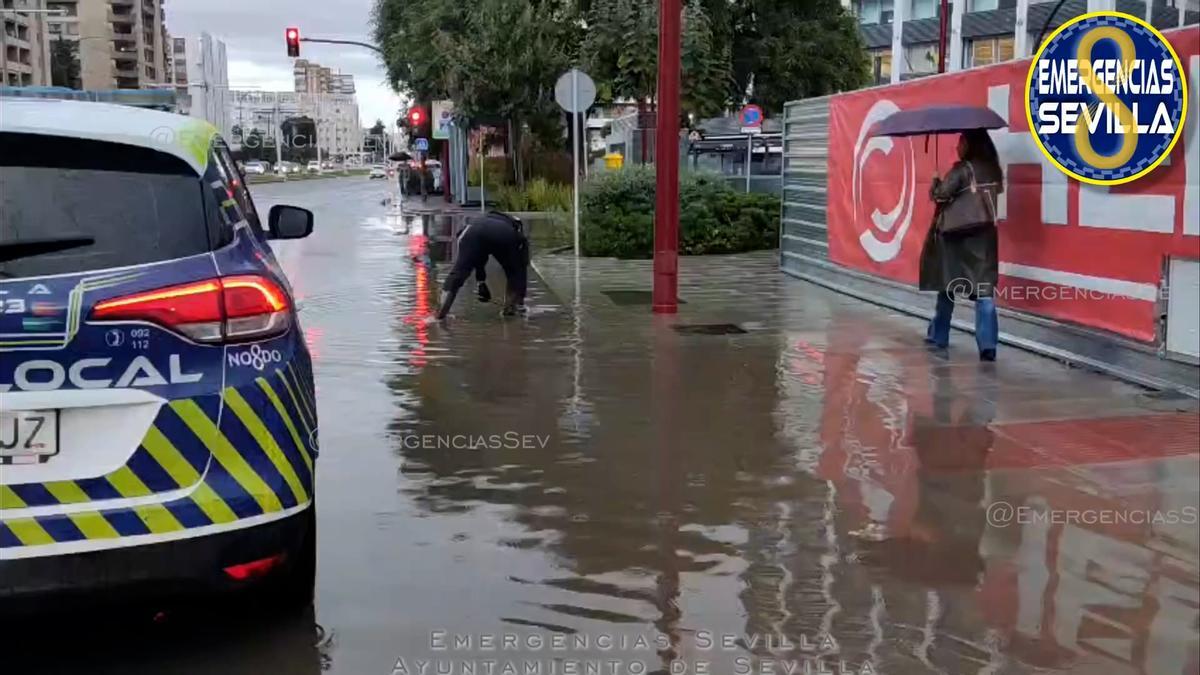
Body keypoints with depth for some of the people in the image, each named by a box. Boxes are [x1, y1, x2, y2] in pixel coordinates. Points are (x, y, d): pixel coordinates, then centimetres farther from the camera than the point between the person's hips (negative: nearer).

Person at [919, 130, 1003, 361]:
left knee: (947, 284, 14)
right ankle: (987, 345, -17)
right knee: (984, 289, -4)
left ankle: (938, 336, 27)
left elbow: (939, 193, -16)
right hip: (983, 234, 4)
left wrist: (935, 183, 3)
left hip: (955, 234, -4)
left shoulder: (962, 169, -12)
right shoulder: (993, 169, 7)